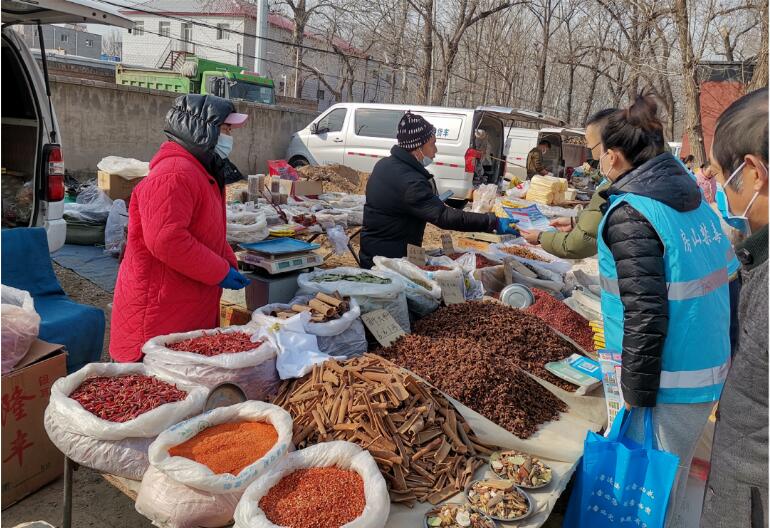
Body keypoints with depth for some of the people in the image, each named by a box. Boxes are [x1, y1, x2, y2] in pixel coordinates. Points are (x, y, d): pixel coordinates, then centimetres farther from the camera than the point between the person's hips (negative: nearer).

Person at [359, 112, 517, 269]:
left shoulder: (385, 164, 3)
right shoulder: (410, 182, -28)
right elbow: (445, 217, -33)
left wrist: (437, 202, 26)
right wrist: (494, 222, -32)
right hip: (389, 260, -9)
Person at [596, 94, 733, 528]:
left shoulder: (630, 214, -18)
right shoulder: (695, 201, 6)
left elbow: (645, 314, -22)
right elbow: (723, 278, 13)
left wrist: (637, 394, -13)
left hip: (669, 383, -8)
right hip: (710, 372, 8)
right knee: (671, 483, 23)